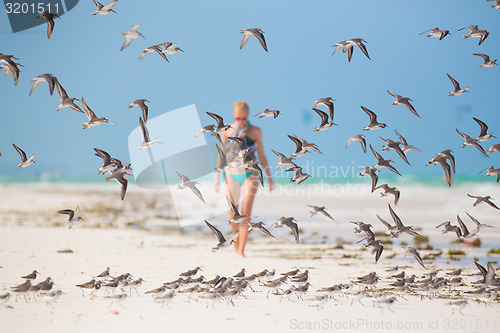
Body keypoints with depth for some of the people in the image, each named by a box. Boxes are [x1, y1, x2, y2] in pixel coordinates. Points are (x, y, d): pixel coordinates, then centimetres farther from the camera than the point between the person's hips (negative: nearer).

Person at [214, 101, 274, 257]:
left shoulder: (255, 132, 2)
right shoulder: (227, 131, 1)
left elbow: (261, 156, 9)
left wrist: (269, 178, 9)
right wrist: (216, 178, 2)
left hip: (250, 175, -1)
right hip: (231, 174, 1)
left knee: (246, 211, -15)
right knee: (232, 213, 6)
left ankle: (241, 250, -17)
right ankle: (236, 236, 37)